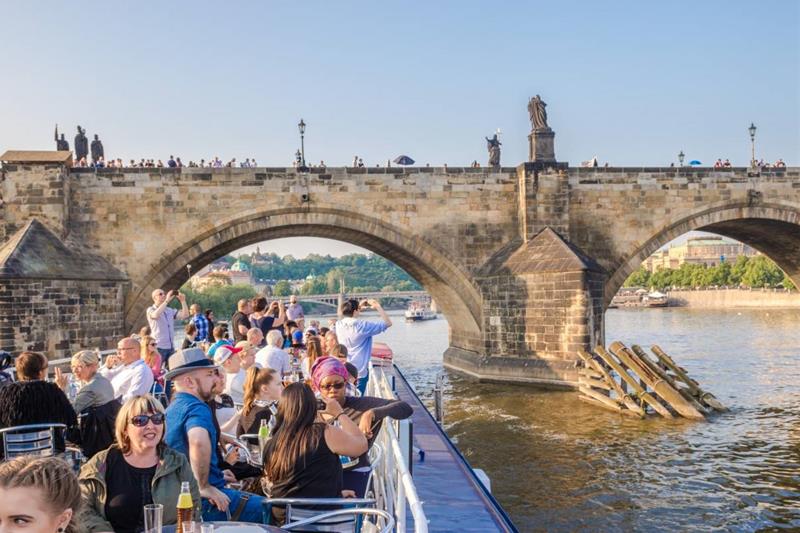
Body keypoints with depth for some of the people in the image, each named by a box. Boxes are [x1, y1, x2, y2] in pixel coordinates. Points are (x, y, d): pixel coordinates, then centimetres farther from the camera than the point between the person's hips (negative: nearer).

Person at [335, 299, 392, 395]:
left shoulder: (338, 325, -2)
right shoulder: (363, 326, -18)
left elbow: (345, 314, 24)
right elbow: (388, 323, -12)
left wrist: (359, 306, 18)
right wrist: (378, 306, -7)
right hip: (360, 372, -5)